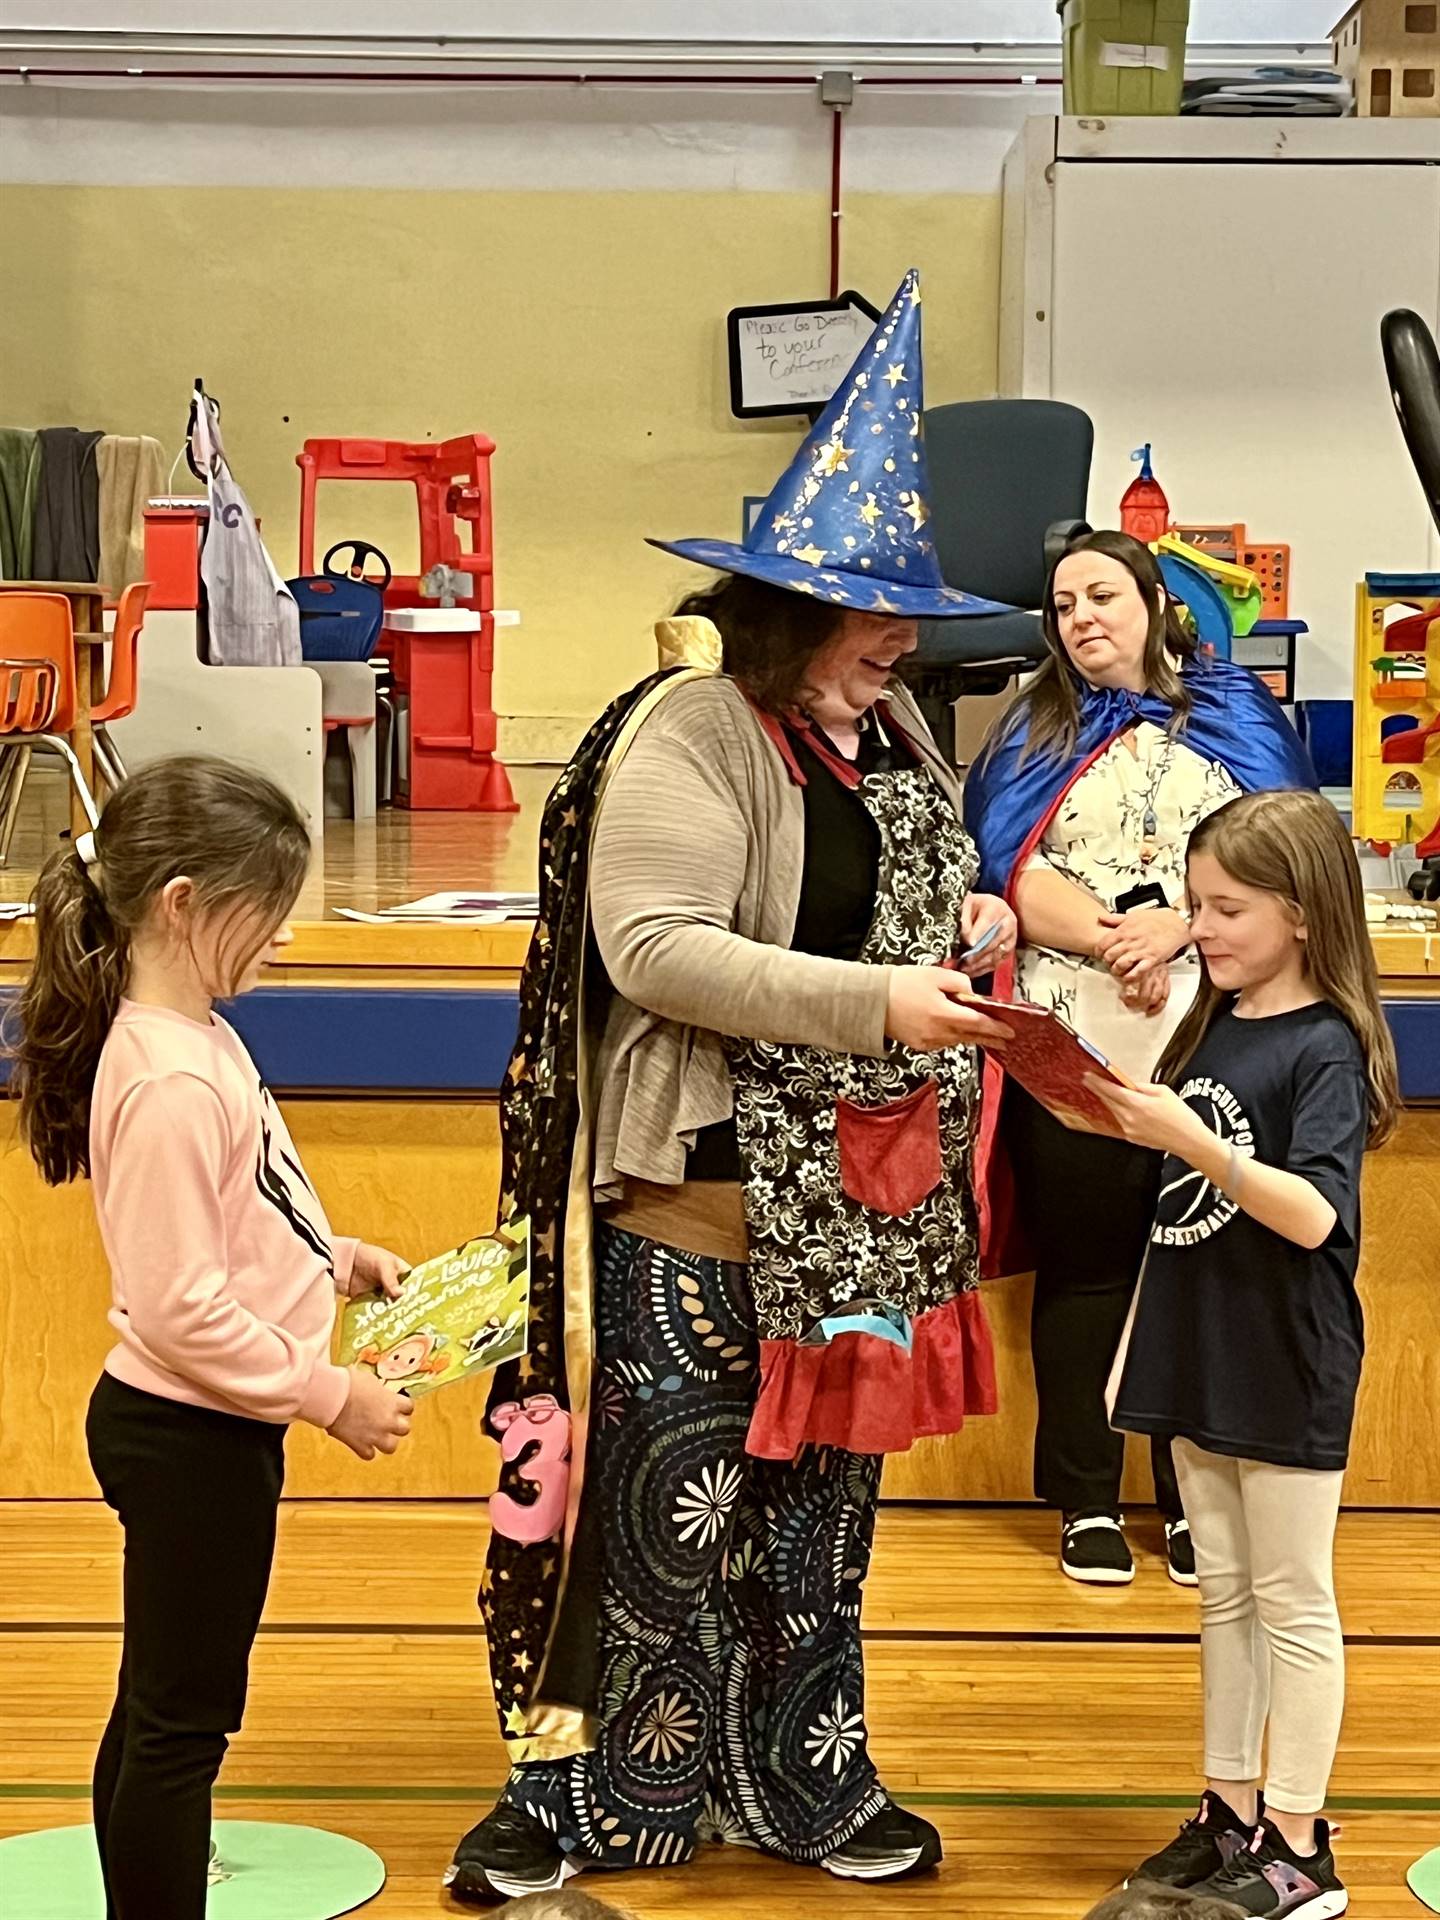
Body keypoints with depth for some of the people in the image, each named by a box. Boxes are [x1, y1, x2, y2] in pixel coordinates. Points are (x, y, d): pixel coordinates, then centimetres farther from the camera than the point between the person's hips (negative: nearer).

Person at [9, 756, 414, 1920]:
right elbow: (183, 1311, -25)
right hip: (192, 1439, -10)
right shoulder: (172, 1085, -25)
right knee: (184, 1723, 2)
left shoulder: (191, 1038, 5)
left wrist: (332, 1258, 7)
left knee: (158, 1713, 19)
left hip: (182, 1430, 10)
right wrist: (328, 1394, -17)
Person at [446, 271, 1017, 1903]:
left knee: (820, 1493, 16)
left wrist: (966, 930, 3)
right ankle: (576, 1788, 15)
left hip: (858, 1200, 8)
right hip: (704, 1199, -8)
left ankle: (801, 1783, 29)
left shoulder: (890, 733, 11)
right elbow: (653, 949, -24)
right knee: (664, 1495, -1)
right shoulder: (688, 735, -15)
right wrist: (875, 1003, -27)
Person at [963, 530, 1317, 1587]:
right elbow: (1008, 866, -2)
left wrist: (1177, 927, -17)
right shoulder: (1036, 727, 12)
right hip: (1070, 1040, 0)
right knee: (1085, 1270, 4)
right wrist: (1108, 941, -17)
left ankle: (1195, 1500, 14)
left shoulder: (1239, 714, 9)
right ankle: (1088, 1504, 12)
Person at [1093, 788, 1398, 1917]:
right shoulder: (1213, 1024, 7)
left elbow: (1313, 1214, -27)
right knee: (1224, 1595, 15)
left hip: (1287, 1372, -7)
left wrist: (1192, 1140, -34)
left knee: (1292, 1606, 3)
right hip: (1201, 1358, 7)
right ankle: (1230, 1813, 25)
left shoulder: (1326, 1049, -15)